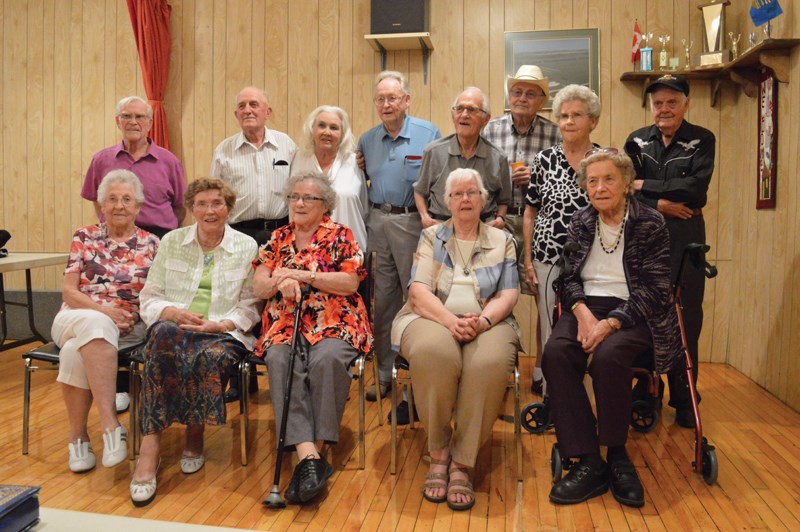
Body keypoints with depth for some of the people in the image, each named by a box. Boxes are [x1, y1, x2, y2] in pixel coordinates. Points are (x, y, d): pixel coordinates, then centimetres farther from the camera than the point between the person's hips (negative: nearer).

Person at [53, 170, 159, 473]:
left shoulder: (151, 244, 8)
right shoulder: (84, 238, 9)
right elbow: (69, 292, 2)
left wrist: (133, 314, -13)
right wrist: (105, 311, -14)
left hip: (127, 328, -1)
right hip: (75, 319, 1)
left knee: (77, 352, -32)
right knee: (94, 325, -36)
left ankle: (78, 436, -18)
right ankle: (110, 425, -34)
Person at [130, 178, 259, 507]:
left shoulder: (247, 247, 8)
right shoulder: (171, 242, 13)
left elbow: (250, 306, 5)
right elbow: (149, 298, 11)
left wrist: (219, 324, -12)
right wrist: (175, 313, -10)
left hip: (225, 333, -1)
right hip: (174, 328, 2)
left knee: (213, 355, -37)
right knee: (163, 332, -36)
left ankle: (194, 434, -8)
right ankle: (150, 445, -32)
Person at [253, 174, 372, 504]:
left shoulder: (339, 235, 9)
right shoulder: (278, 239, 19)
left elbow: (350, 282, -4)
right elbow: (259, 287, 11)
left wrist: (301, 275, -10)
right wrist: (281, 281, -12)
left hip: (334, 322, -2)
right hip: (285, 324, 3)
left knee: (328, 359, -36)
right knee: (279, 361, -31)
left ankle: (317, 450, -26)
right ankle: (308, 456, -37)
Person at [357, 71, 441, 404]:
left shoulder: (429, 134, -1)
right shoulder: (367, 140, 13)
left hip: (413, 223, -4)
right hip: (377, 222, 5)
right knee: (382, 301, 10)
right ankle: (385, 373, 23)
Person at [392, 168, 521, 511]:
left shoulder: (502, 241, 16)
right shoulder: (431, 237, 13)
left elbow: (508, 295, 5)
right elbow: (419, 292, 0)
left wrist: (482, 321, -17)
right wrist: (451, 320, -19)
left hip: (487, 324, 1)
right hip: (433, 319, 0)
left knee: (490, 362, -36)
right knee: (432, 352, -38)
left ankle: (462, 462, -21)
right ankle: (438, 453, -18)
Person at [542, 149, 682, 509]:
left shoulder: (651, 223, 0)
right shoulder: (579, 223, 12)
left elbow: (654, 288, -7)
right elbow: (569, 277, 9)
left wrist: (610, 323, -21)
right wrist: (582, 311, -13)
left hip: (634, 313, -3)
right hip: (586, 306, 3)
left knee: (608, 355, -34)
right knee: (556, 352, -28)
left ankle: (617, 454, -9)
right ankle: (588, 461, -21)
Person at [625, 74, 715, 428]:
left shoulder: (701, 140, 3)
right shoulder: (637, 141, 8)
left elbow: (695, 187, -13)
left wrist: (644, 186, -10)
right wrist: (659, 205, -15)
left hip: (685, 237, -1)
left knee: (686, 316, 0)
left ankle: (684, 398, 13)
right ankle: (644, 389, 18)